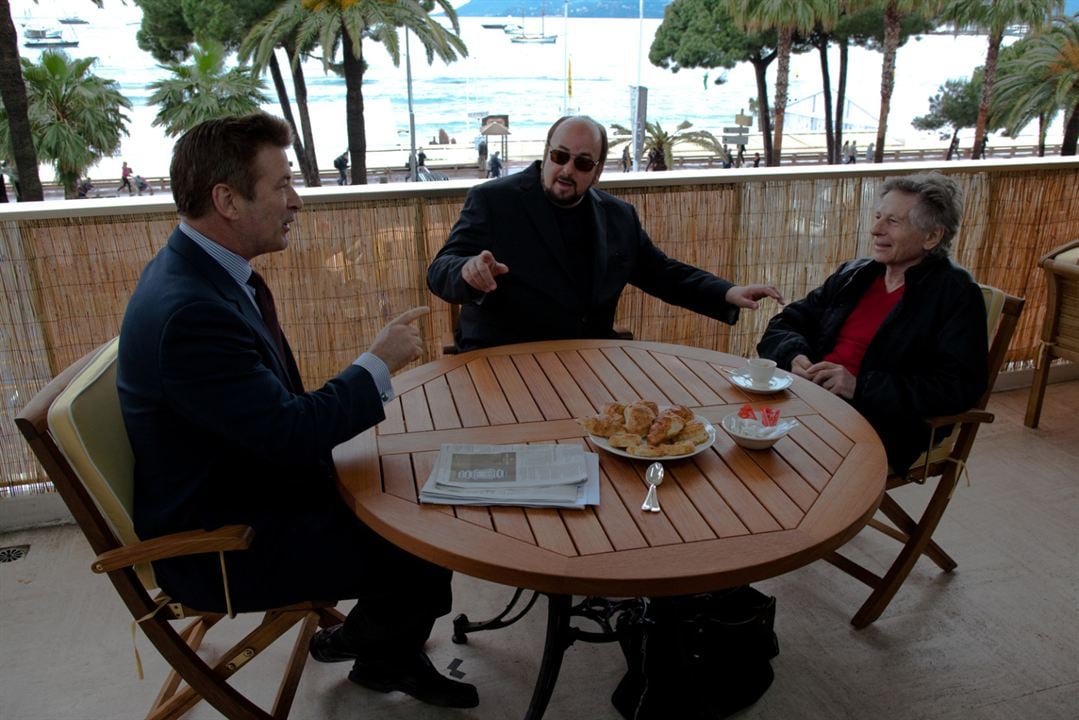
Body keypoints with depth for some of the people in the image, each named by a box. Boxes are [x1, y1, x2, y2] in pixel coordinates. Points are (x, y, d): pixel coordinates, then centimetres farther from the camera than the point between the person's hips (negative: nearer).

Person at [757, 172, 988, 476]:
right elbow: (785, 325, 18)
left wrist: (861, 387, -17)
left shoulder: (956, 294, 1)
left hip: (880, 426, -5)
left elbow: (958, 386, -10)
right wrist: (794, 356, -6)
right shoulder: (854, 275, 18)